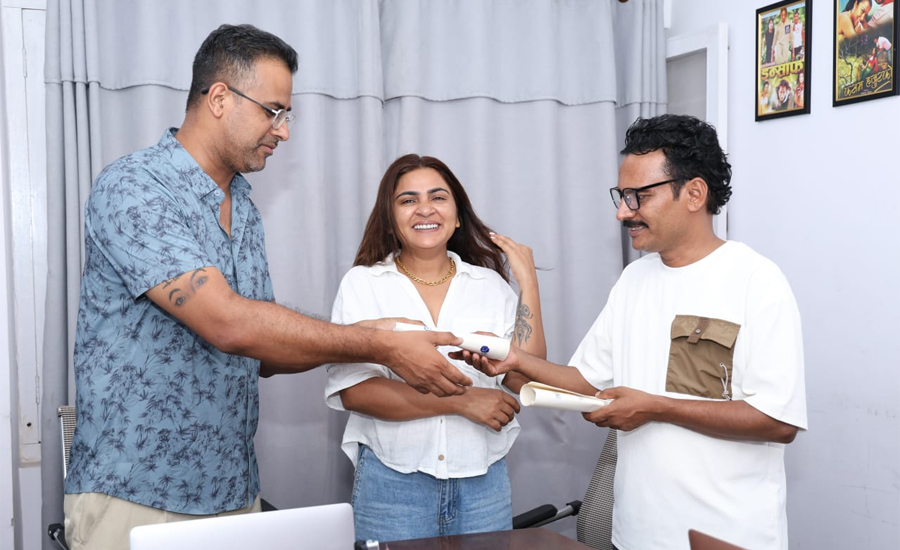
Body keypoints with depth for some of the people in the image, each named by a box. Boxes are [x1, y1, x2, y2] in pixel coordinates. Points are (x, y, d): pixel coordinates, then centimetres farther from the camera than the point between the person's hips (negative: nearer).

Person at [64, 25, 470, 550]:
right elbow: (228, 325, -26)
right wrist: (379, 346, -21)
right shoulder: (131, 189, -15)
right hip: (136, 500, -6)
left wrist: (364, 338, -5)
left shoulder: (245, 210, 10)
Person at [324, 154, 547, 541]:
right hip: (392, 482, -2)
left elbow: (525, 381, -3)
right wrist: (462, 400, -15)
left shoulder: (490, 285, 5)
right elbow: (354, 391, -12)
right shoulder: (362, 284, -2)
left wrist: (528, 283, -3)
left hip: (483, 482, 2)